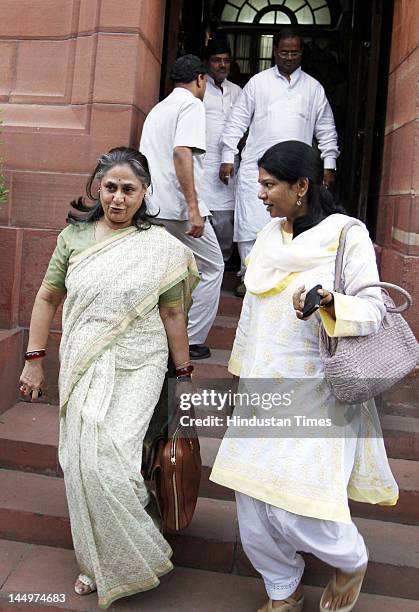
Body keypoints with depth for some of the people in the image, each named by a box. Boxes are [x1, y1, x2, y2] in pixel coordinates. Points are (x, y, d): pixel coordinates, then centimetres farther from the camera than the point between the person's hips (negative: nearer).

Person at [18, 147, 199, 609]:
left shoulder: (161, 247, -4)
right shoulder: (74, 236, 3)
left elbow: (172, 314, 0)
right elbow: (47, 298, 10)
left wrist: (183, 373, 4)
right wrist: (33, 359, 8)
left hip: (137, 369, -3)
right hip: (80, 368, 3)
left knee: (106, 459, -12)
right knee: (81, 462, 7)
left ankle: (125, 561, 18)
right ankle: (97, 559, 33)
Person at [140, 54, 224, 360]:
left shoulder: (158, 108, 21)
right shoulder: (192, 105, -5)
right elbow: (181, 153, -21)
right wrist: (193, 207, -24)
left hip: (152, 207, 8)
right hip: (178, 207, -8)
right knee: (212, 268, 6)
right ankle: (191, 341, 7)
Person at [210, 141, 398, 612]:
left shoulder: (348, 236, -9)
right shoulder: (268, 237, 9)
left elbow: (373, 310, -9)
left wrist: (330, 302, -29)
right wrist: (242, 372, 22)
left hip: (316, 394, -6)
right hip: (264, 390, 6)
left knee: (294, 505, -8)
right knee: (252, 502, 8)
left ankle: (352, 561, 27)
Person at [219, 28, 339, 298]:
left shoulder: (313, 87, 14)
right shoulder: (258, 82, 9)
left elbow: (326, 129, 16)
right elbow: (237, 121, 7)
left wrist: (329, 163, 8)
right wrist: (228, 156, -1)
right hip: (257, 165, -1)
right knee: (251, 223, -5)